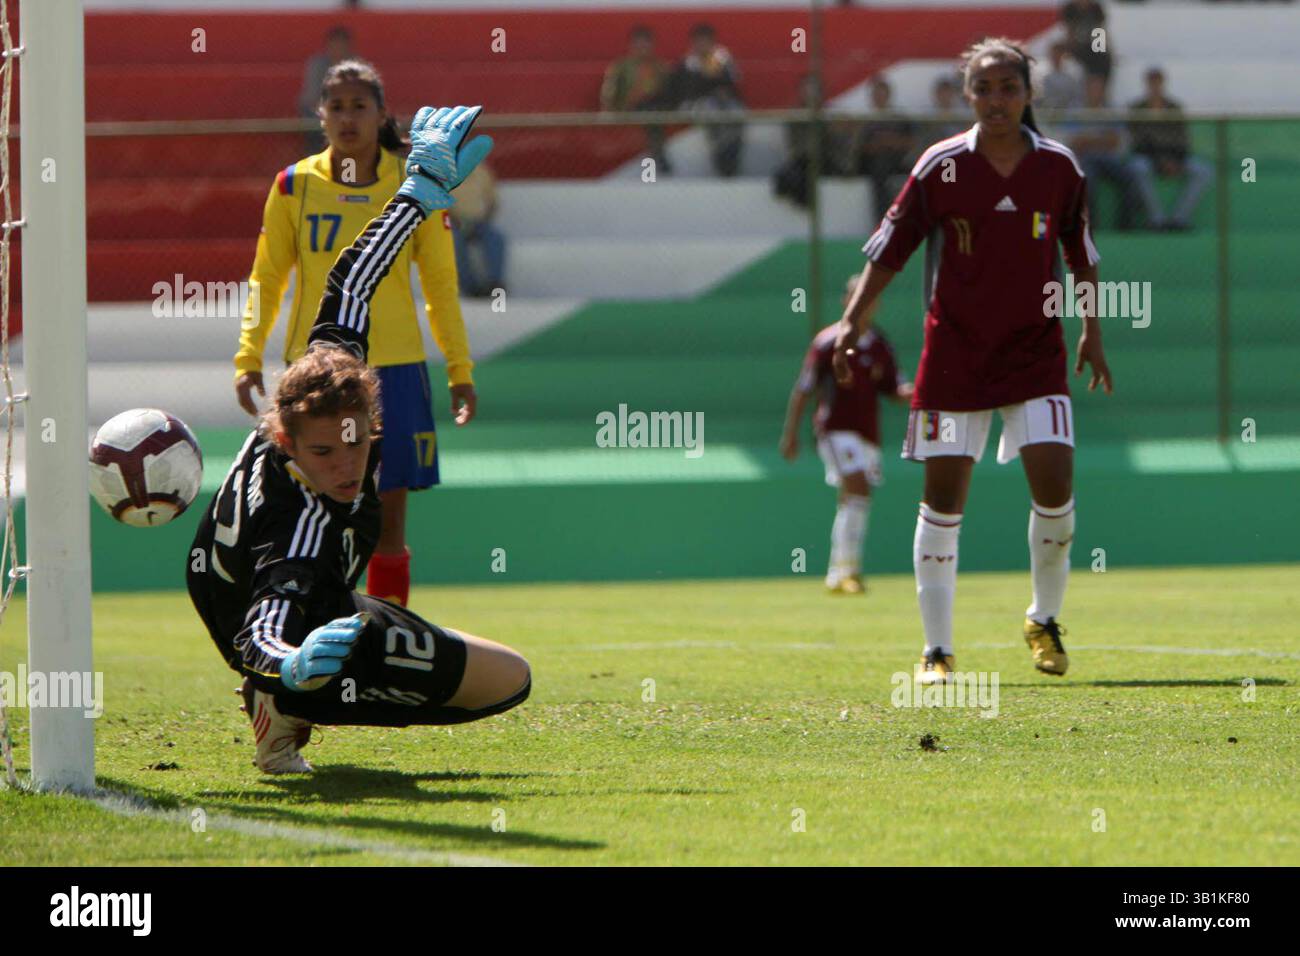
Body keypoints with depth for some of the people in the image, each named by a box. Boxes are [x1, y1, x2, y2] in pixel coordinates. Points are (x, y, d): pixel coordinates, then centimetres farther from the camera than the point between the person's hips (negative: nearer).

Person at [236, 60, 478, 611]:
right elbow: (267, 280, 8)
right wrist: (249, 358, -1)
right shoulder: (294, 186, 3)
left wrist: (460, 369, 7)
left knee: (387, 520, 2)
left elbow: (441, 285, 9)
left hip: (395, 370, 0)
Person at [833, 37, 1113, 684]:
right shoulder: (941, 166, -5)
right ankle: (937, 650, 6)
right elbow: (889, 249, 0)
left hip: (1035, 347, 1)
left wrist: (1091, 333, 15)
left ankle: (1044, 621, 16)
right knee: (943, 497, -2)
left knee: (1054, 489, -9)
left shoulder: (1058, 167, 0)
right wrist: (853, 321, -7)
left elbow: (1081, 253, 14)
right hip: (954, 349, -1)